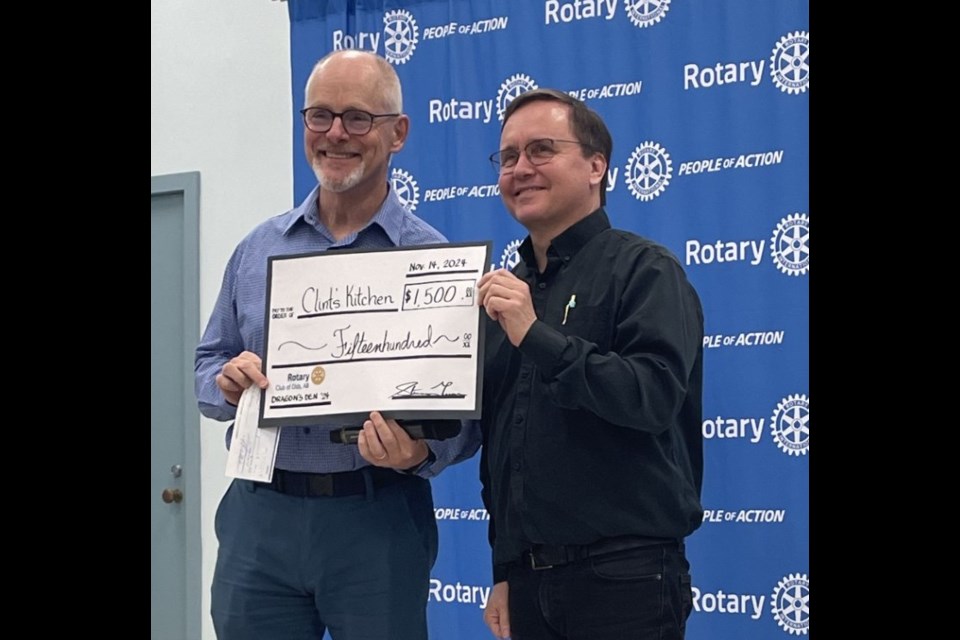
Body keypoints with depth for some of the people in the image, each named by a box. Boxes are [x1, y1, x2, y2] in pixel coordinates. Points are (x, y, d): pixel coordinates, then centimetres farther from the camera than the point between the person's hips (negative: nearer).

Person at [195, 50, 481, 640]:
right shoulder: (257, 250, 10)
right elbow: (209, 364, 17)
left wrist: (422, 452, -24)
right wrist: (228, 382, -6)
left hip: (377, 522, -3)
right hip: (258, 516, 3)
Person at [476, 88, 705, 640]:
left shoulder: (644, 270, -5)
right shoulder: (506, 292, 16)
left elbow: (656, 397, -20)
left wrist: (538, 335, -22)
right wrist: (505, 574, 17)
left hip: (622, 574, -6)